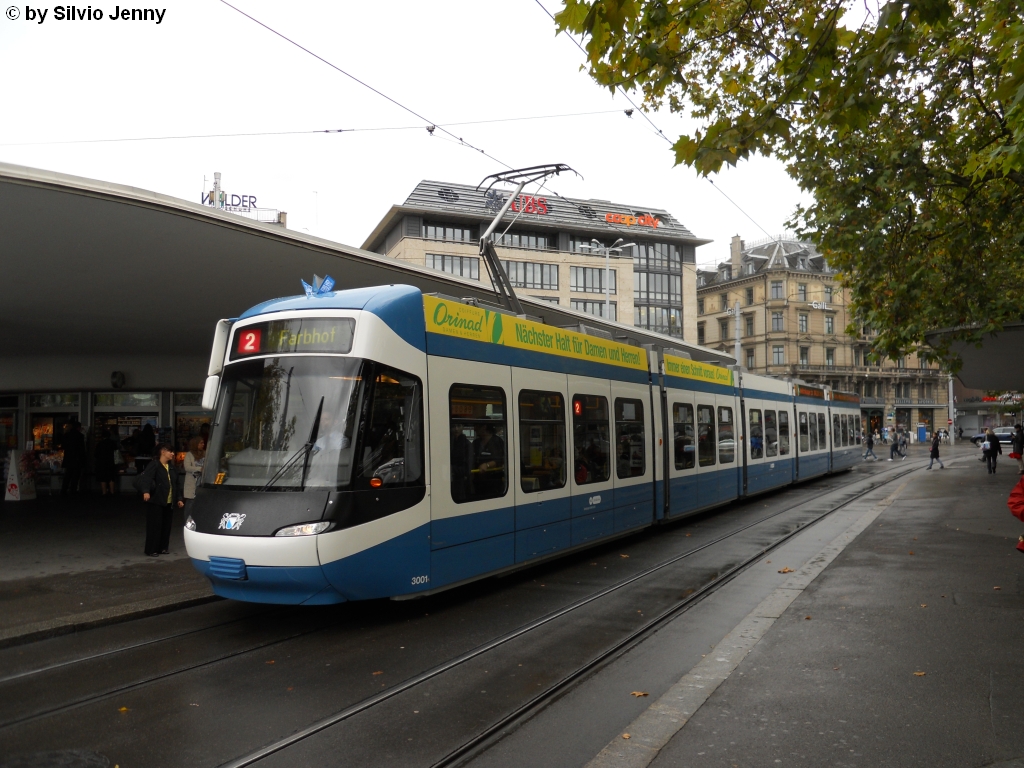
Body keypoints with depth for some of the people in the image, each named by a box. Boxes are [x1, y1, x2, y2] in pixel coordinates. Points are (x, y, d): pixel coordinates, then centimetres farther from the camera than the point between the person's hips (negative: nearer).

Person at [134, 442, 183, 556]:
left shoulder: (171, 467, 15)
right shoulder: (154, 465, -9)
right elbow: (145, 478, -25)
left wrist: (178, 499, 15)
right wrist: (145, 491, -41)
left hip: (169, 503, 7)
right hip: (156, 502, -7)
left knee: (166, 526, 9)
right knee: (155, 526, -3)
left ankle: (163, 548, 20)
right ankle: (151, 550, 5)